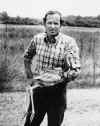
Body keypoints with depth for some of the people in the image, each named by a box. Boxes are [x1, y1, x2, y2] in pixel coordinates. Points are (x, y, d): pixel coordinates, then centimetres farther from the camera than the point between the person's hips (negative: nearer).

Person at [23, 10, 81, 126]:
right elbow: (27, 55, 20)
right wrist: (28, 70, 11)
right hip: (38, 89, 3)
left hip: (57, 92, -3)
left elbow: (75, 71, -19)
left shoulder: (69, 42, -14)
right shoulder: (37, 38, -1)